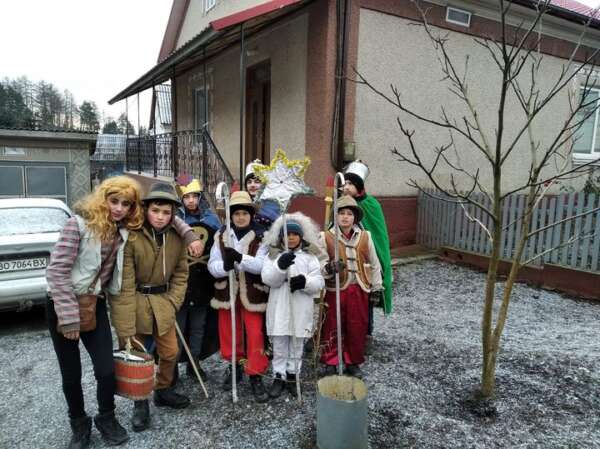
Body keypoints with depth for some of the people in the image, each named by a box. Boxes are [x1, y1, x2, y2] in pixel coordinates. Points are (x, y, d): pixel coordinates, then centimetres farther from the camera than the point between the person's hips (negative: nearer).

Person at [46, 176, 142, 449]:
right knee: (71, 374, 8)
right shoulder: (79, 224, -15)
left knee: (107, 370, -1)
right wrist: (69, 317, -18)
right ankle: (79, 424, 34)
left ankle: (106, 418, 28)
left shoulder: (126, 231, -1)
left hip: (95, 305, 4)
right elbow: (57, 271, -17)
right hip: (62, 305, -3)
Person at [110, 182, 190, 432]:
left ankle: (163, 391, 39)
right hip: (133, 302, -4)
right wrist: (127, 330, -21)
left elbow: (180, 273, 7)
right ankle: (140, 402, 30)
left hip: (162, 302, 4)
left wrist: (172, 303, -5)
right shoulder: (131, 237, -19)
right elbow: (124, 285, -21)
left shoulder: (176, 238, -4)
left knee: (170, 352, 12)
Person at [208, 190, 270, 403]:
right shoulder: (221, 236, 0)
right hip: (227, 292, 3)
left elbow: (262, 265, -19)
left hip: (252, 293, -3)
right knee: (228, 332, 15)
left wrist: (240, 258, -33)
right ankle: (234, 365, 38)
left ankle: (255, 376, 16)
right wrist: (225, 265, -27)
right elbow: (212, 266, -6)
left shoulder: (261, 237, -7)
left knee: (255, 335, 1)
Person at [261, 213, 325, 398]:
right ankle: (279, 376, 27)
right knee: (279, 346, 12)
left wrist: (305, 282, -27)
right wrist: (280, 265, -30)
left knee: (296, 346, 14)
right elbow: (268, 279, -13)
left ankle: (292, 376, 30)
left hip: (300, 310, 0)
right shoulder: (273, 255, 0)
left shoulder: (309, 256, 0)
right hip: (279, 309, 0)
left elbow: (319, 283, -6)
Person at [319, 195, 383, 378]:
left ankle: (353, 363, 29)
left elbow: (374, 264, 12)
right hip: (335, 290, -2)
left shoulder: (365, 237, 4)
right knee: (332, 328, 6)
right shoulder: (326, 237, -5)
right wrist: (329, 267, -30)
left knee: (357, 328, 11)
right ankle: (330, 363, 23)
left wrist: (376, 287, 13)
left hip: (359, 290, 3)